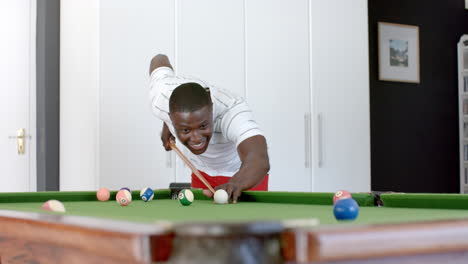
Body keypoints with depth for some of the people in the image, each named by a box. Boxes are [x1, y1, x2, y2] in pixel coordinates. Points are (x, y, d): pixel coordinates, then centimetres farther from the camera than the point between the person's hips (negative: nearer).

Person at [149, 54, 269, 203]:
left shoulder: (232, 110, -44)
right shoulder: (159, 101, -30)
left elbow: (260, 161, -61)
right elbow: (160, 60, -7)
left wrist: (236, 183, -83)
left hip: (246, 173, -3)